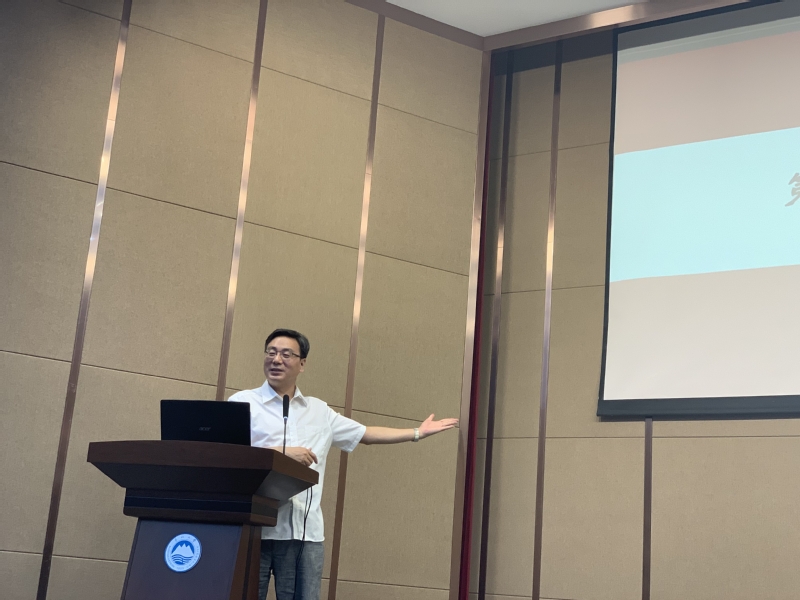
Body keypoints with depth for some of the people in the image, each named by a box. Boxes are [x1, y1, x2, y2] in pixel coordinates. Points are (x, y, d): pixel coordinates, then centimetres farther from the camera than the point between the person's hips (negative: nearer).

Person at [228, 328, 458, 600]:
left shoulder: (319, 410, 20)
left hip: (306, 531, 4)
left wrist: (418, 433, 26)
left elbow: (365, 434, 26)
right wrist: (281, 452, -14)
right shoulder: (243, 402, 4)